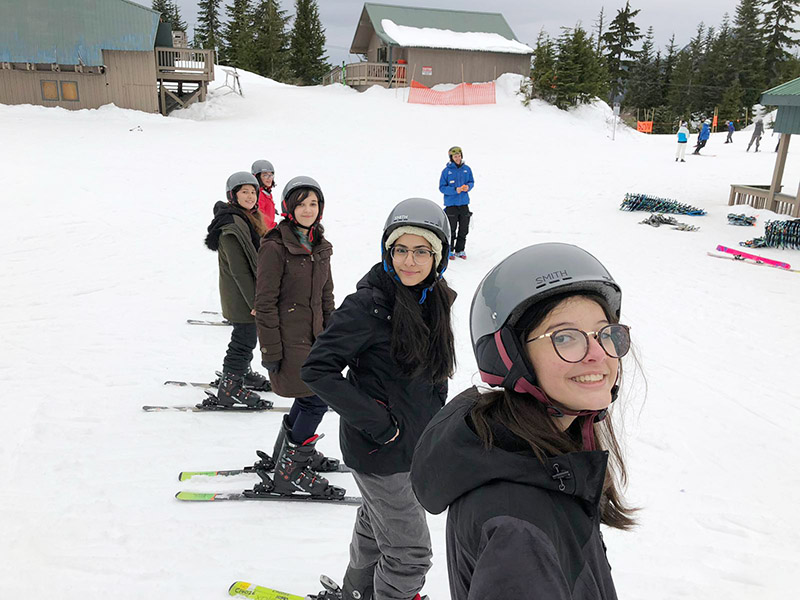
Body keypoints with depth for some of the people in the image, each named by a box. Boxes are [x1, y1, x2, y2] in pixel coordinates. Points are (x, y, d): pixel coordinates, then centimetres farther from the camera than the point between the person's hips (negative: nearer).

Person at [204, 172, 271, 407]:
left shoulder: (251, 219, 11)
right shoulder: (232, 225, -21)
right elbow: (238, 269, -23)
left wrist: (257, 296, 20)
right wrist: (254, 301, -22)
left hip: (251, 292, 10)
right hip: (241, 296, -9)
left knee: (246, 336, 23)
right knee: (245, 339, -1)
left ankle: (242, 372, 41)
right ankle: (229, 387, 12)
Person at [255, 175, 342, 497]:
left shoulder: (320, 246, 10)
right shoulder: (276, 247, -14)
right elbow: (266, 302, -15)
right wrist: (271, 350, -15)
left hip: (313, 335, 8)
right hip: (288, 338, -8)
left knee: (310, 396, 18)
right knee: (317, 399, -7)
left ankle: (289, 448, 41)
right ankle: (289, 472, 6)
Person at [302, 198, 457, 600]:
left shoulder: (434, 300, 0)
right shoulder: (369, 303, -23)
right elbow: (317, 369, -25)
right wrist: (377, 423, -23)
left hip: (417, 443, 8)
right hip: (380, 449, -8)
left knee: (376, 526, 28)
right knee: (409, 552, 4)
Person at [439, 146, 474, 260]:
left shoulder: (467, 169, 4)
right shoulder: (446, 171, -6)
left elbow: (471, 182, 14)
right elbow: (442, 187, -6)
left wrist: (468, 186, -10)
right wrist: (455, 190, -20)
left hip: (464, 203, 3)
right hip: (451, 204, -3)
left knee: (464, 229, 9)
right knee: (451, 230, 1)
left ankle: (460, 250, 22)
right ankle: (449, 250, 15)